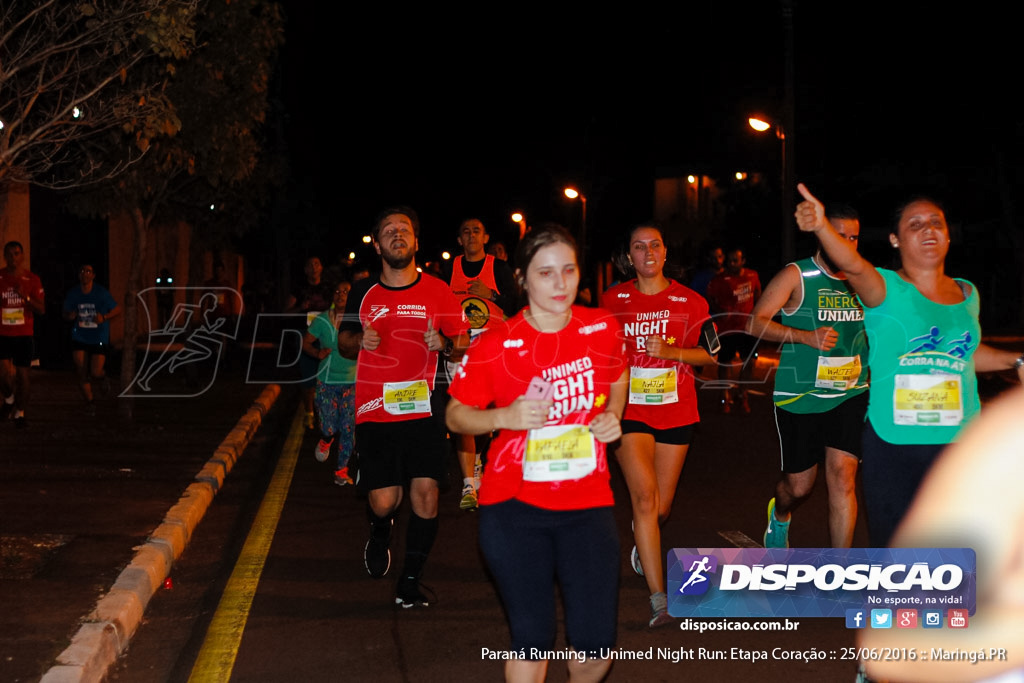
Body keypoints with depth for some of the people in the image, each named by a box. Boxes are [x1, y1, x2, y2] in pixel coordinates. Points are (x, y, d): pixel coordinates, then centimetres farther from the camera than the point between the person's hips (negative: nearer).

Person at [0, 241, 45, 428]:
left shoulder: (32, 280, 3)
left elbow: (41, 309, -1)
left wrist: (26, 297, -16)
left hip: (24, 335, 0)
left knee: (22, 374, 1)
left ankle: (20, 412, 13)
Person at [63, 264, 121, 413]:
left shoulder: (101, 293, -8)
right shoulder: (73, 293, 0)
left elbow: (117, 310, 0)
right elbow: (66, 313, 13)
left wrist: (104, 317, -17)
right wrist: (70, 316, -11)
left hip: (99, 339, -2)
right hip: (79, 338, 2)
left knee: (95, 373, -8)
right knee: (82, 373, -3)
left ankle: (103, 378, 30)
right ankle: (89, 401, 18)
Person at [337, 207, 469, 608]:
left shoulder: (437, 292, 4)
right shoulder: (363, 293, 8)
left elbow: (463, 344, 8)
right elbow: (344, 342, 18)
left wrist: (444, 344, -15)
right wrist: (359, 341, -5)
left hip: (423, 410, 0)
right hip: (374, 411, 1)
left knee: (426, 491, -9)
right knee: (384, 499, -4)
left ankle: (411, 580, 6)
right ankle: (380, 536, 34)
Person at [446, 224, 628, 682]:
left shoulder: (602, 328, 0)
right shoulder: (496, 345, -9)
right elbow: (456, 415, 1)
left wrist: (613, 414, 2)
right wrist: (504, 417, -18)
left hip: (587, 503, 3)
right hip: (515, 507, -2)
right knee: (533, 641, -1)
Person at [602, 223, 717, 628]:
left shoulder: (690, 301, 1)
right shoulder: (614, 299, 2)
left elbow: (711, 353, 2)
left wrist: (670, 351, -14)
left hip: (676, 412, 1)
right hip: (630, 411, -1)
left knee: (661, 508, 9)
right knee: (643, 497, -16)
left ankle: (642, 537, 48)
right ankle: (658, 598, -14)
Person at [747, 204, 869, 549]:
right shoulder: (796, 276, -8)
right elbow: (755, 323, -13)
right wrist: (806, 336, -24)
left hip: (849, 395, 3)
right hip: (799, 397, -2)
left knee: (842, 476, -12)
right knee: (799, 486, 9)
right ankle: (779, 515, 47)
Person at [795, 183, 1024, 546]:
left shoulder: (967, 294, 10)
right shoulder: (886, 289, -6)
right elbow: (853, 264, -29)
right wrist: (821, 226, -48)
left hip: (960, 440, 4)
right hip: (894, 445, -4)